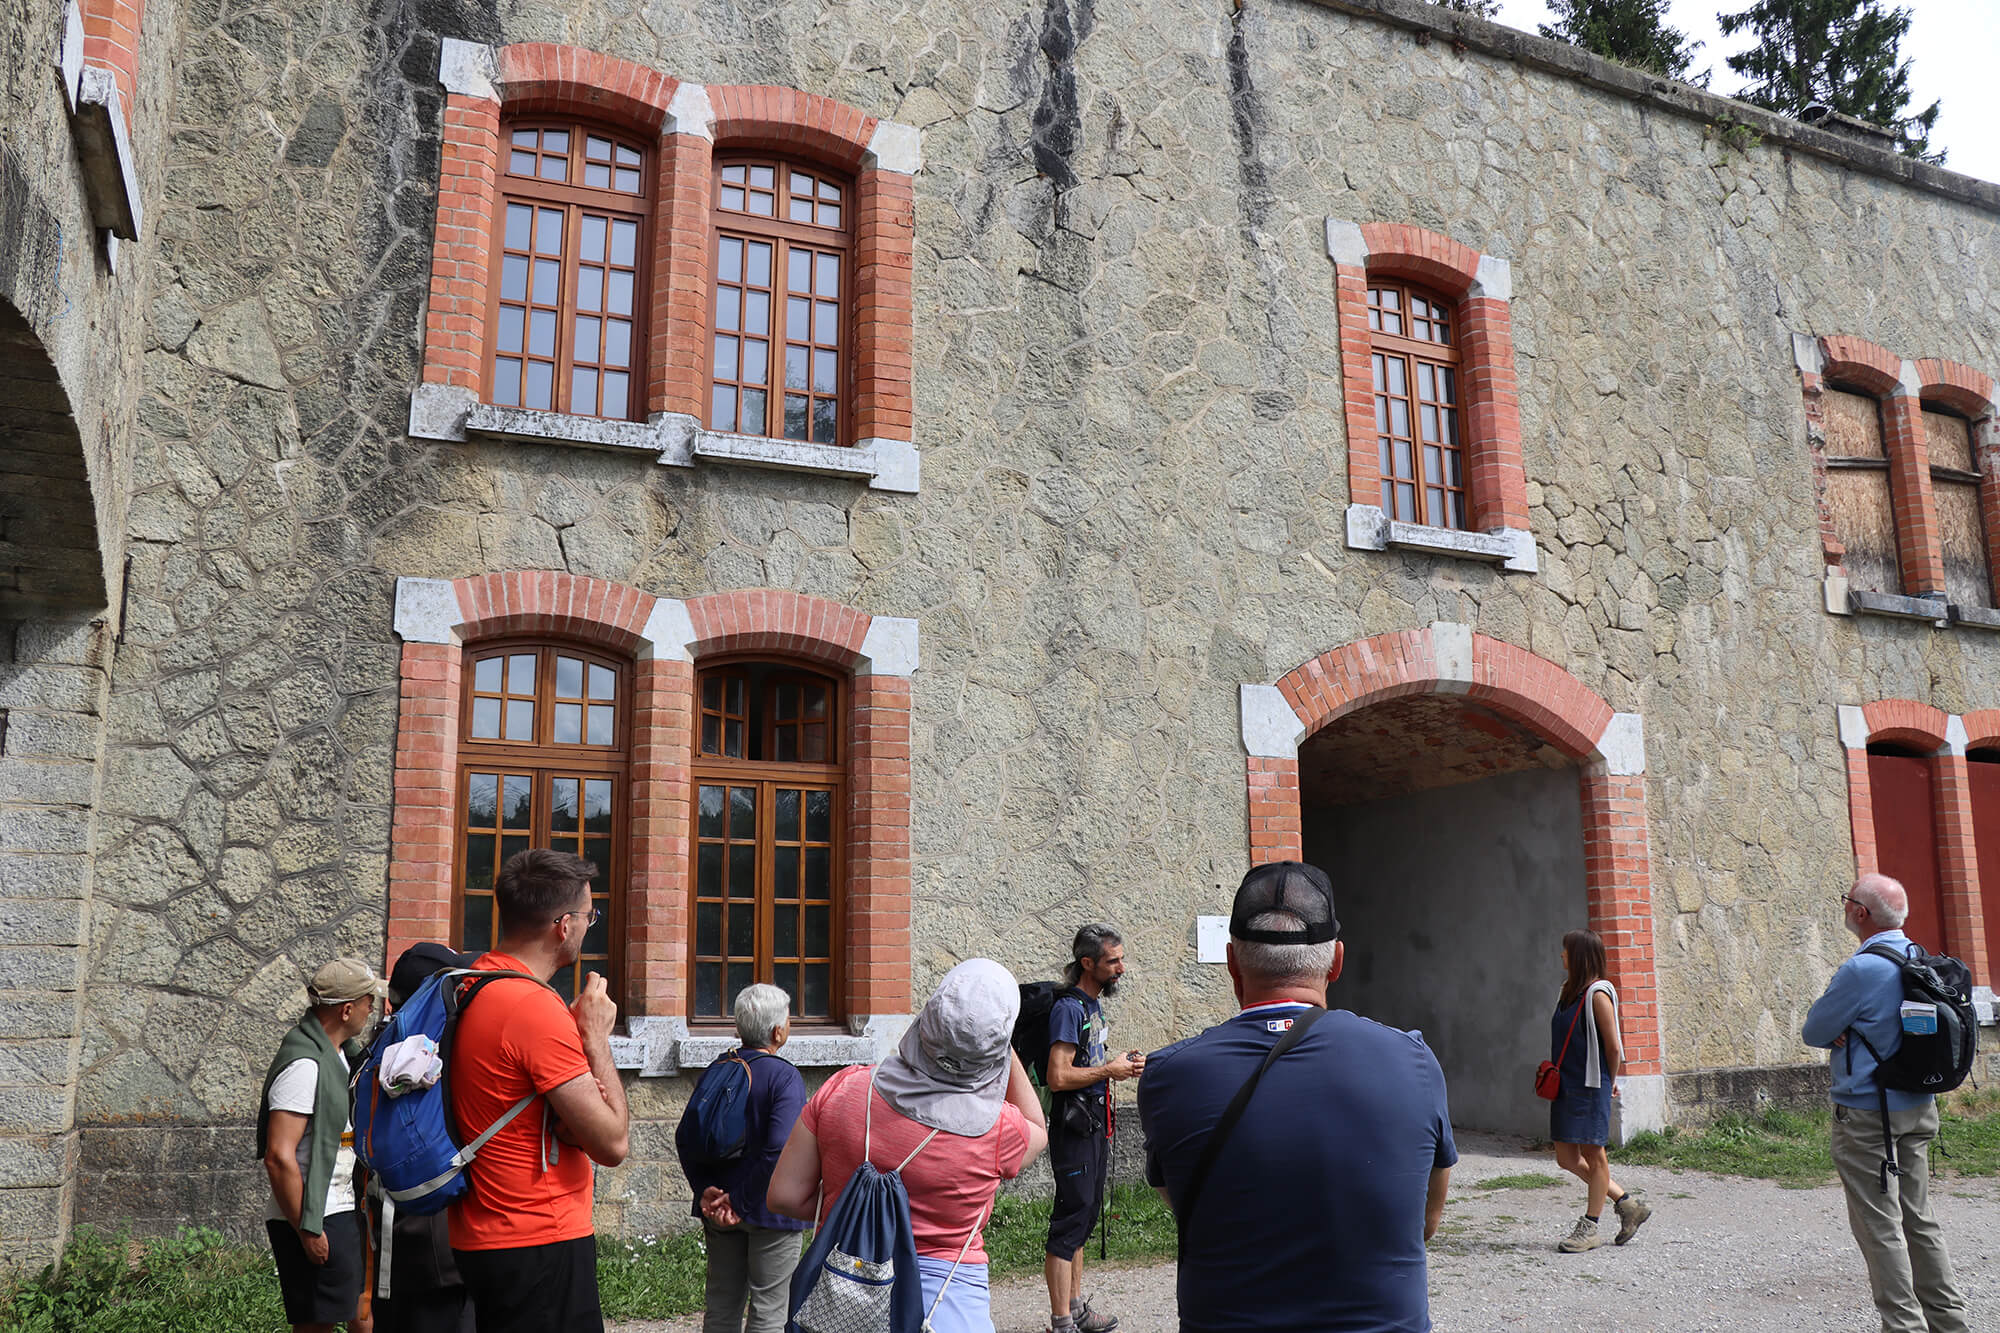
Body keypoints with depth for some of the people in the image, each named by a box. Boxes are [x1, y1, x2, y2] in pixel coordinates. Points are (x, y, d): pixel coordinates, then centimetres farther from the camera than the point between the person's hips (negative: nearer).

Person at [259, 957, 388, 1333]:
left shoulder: (340, 1052, 11)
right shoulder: (304, 1064, -21)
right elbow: (279, 1157, -25)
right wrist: (307, 1232, -21)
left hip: (343, 1212, 10)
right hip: (315, 1220, -10)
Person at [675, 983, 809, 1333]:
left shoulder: (717, 1070, 2)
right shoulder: (784, 1077, -16)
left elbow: (685, 1138, 1)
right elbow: (779, 1150, -26)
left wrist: (704, 1191, -2)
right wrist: (738, 1201, -18)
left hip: (719, 1212, 6)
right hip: (770, 1212, -6)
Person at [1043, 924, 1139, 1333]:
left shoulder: (1094, 1004, 13)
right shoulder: (1068, 1008, -18)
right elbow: (1059, 1077, -25)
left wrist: (1120, 1062, 6)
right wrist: (1108, 1071, -15)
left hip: (1093, 1124, 10)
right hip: (1073, 1127, -10)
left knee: (1084, 1216, 16)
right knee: (1070, 1220, -5)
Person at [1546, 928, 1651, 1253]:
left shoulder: (1597, 994, -13)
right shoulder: (1568, 992, 12)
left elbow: (1613, 1047, -10)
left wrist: (1609, 1082, 1)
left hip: (1590, 1086, -9)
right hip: (1566, 1086, 9)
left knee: (1592, 1155, 2)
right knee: (1567, 1158, 10)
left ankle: (1589, 1228, 12)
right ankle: (1628, 1204, 23)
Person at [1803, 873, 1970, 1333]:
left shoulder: (1862, 970, -20)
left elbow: (1813, 1032, -12)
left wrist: (1836, 1034, 5)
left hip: (1866, 1113, -8)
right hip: (1919, 1108, 8)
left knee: (1880, 1226, -1)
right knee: (1918, 1218, 16)